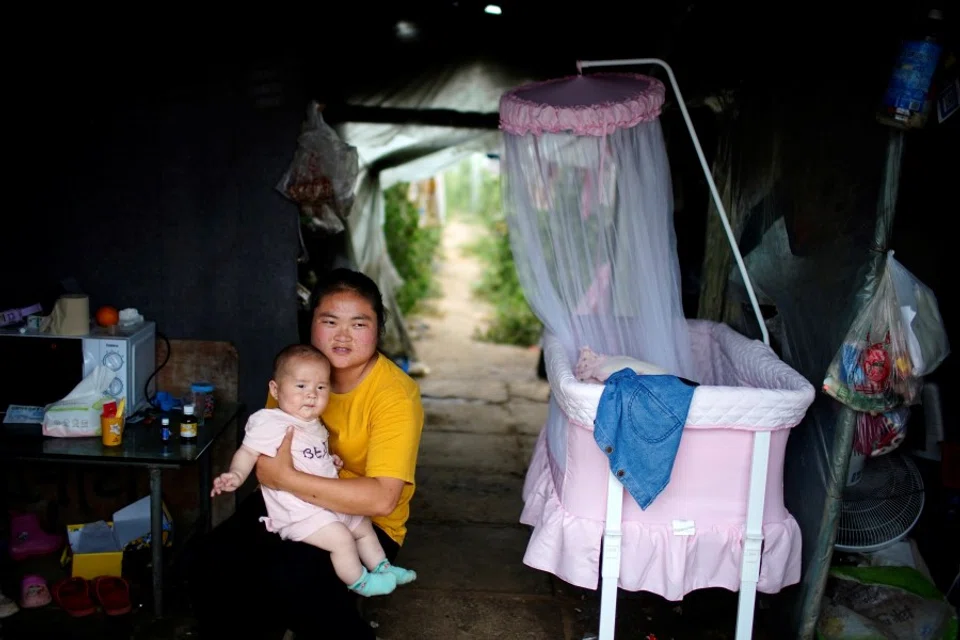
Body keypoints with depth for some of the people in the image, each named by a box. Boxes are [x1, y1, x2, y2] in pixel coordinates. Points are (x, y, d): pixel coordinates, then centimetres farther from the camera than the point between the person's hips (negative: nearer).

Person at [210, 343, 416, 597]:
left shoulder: (314, 425, 11)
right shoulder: (270, 423, -17)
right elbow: (247, 452, -17)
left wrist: (330, 460, 11)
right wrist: (236, 475, -33)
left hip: (331, 504, 10)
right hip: (299, 514, -10)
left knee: (363, 526, 20)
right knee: (341, 538, -21)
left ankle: (382, 567, 37)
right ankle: (359, 581, -1)